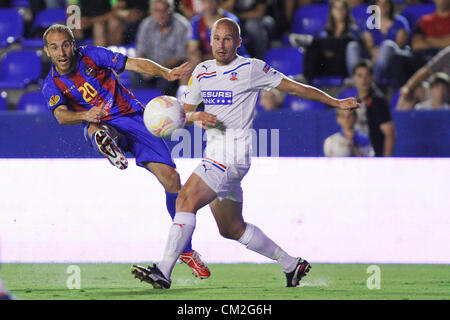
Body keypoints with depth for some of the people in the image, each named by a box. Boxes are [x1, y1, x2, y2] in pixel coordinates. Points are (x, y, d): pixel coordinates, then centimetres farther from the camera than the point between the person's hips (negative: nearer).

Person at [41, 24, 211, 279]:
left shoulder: (92, 56, -3)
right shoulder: (53, 86, -3)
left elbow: (134, 64, -6)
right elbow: (61, 114, -21)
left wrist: (166, 73, -23)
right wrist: (85, 116, -43)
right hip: (106, 127, 1)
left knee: (171, 178, -9)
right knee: (95, 128, -36)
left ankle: (185, 249, 0)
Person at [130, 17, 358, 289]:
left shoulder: (251, 68, -4)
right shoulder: (202, 71, 14)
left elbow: (294, 88, 4)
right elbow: (185, 113, 17)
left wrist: (336, 102, 5)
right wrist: (195, 117, -7)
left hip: (235, 153, -8)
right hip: (215, 154, 8)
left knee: (187, 200, -22)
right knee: (232, 229, 14)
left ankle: (164, 271, -25)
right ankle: (291, 264, 28)